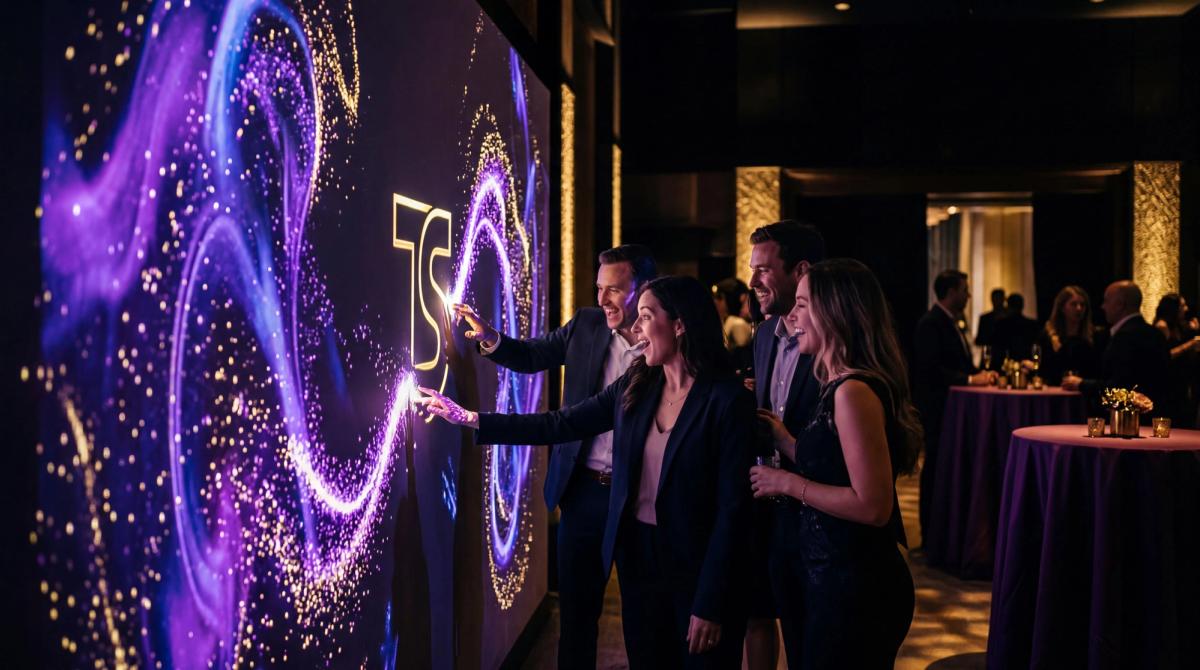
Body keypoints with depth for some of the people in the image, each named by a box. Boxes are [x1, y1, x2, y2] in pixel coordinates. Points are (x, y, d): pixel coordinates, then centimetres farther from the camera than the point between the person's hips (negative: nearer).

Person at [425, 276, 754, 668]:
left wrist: (710, 604, -16)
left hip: (696, 566, -5)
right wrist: (469, 419, -1)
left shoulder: (729, 400, -16)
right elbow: (558, 425, 4)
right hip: (638, 555, 5)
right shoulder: (635, 386, 1)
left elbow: (732, 506, -16)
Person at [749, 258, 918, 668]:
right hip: (829, 573, 9)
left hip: (853, 586, -9)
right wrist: (784, 439, 8)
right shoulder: (839, 387, 8)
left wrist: (788, 484, -17)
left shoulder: (854, 392, -21)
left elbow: (873, 506, -24)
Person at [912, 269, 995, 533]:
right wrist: (969, 379, -21)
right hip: (936, 405, -9)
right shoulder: (930, 323, -15)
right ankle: (930, 531, 7)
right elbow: (932, 368, -22)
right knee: (936, 464, -2)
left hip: (952, 404, 9)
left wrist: (980, 373, 3)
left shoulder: (952, 322, 15)